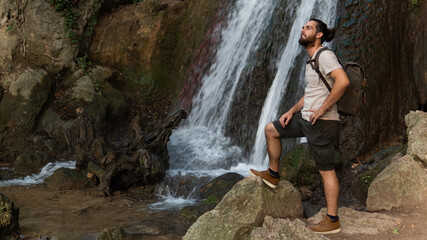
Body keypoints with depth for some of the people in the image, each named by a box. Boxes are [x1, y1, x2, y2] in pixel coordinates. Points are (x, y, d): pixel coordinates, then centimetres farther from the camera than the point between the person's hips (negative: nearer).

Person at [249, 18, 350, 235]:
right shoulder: (311, 60, 18)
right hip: (305, 117, 10)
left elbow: (343, 81, -29)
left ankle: (332, 220, 3)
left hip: (321, 122, -10)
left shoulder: (325, 56, -13)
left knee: (326, 169, -5)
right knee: (271, 130, 16)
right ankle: (272, 174, 29)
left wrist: (322, 110, -24)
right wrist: (292, 111, 13)